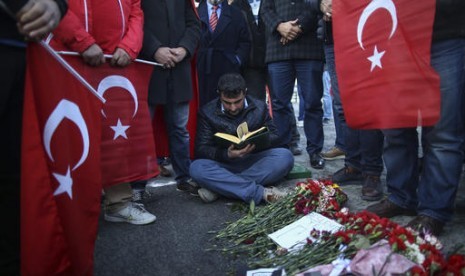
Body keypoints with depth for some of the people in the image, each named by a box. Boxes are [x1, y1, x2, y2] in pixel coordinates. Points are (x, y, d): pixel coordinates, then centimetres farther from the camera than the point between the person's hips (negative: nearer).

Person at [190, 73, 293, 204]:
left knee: (286, 156, -26)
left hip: (255, 163, 2)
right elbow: (201, 149, -7)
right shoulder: (207, 112, -1)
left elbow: (275, 138, 4)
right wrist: (226, 154, -28)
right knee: (197, 167, -32)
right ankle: (261, 193, -39)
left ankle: (217, 187, -31)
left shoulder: (260, 107, 4)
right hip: (223, 165, -1)